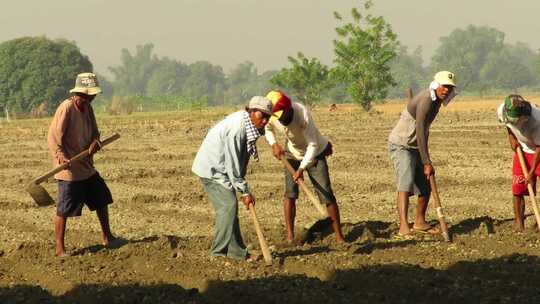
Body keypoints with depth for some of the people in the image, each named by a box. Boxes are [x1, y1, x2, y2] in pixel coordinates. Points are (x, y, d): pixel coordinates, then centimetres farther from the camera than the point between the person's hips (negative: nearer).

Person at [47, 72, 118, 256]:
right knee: (64, 210, -4)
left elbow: (94, 132, 13)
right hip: (68, 168, -9)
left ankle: (107, 238, 30)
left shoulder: (87, 108, 7)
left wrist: (95, 142, -11)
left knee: (102, 199, 16)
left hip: (86, 167, 9)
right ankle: (60, 249, 4)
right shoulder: (66, 108, -18)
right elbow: (53, 137, -20)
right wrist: (61, 156, -35)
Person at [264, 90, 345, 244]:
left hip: (314, 153, -4)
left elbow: (313, 145, -31)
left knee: (327, 195, -8)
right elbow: (267, 129, 5)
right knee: (290, 193, -7)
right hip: (292, 154, 4)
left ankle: (339, 237, -1)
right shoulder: (271, 117, -21)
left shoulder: (302, 114, -36)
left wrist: (301, 168, -36)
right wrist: (274, 144, -14)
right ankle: (290, 237, -1)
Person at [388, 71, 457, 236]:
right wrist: (427, 163, -30)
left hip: (415, 148, 9)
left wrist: (426, 158, 25)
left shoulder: (437, 101, 5)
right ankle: (403, 227, -33)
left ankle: (420, 222, 30)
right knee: (406, 183, -23)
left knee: (425, 186, 13)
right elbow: (420, 134, -29)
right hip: (400, 146, -9)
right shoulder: (425, 100, -25)